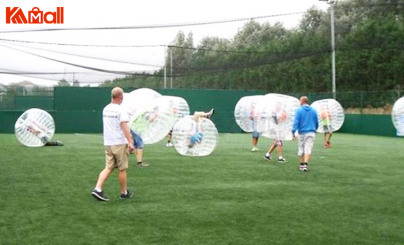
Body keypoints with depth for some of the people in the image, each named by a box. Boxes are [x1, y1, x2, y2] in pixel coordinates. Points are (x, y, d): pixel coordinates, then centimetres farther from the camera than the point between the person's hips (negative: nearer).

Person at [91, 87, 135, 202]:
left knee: (108, 168, 8)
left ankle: (97, 189, -6)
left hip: (108, 143, 6)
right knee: (122, 169, 6)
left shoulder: (105, 109, 9)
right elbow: (124, 127, -20)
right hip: (120, 143, -6)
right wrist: (130, 142, -22)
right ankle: (124, 192, 17)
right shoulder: (120, 110, -13)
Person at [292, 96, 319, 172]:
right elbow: (317, 123, 13)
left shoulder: (299, 110, -4)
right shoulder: (313, 110, 7)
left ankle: (301, 165, 18)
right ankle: (305, 164, -16)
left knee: (301, 149, 11)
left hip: (302, 133, -2)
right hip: (311, 133, 2)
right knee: (308, 149, -3)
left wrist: (293, 132, -14)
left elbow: (296, 122, -13)